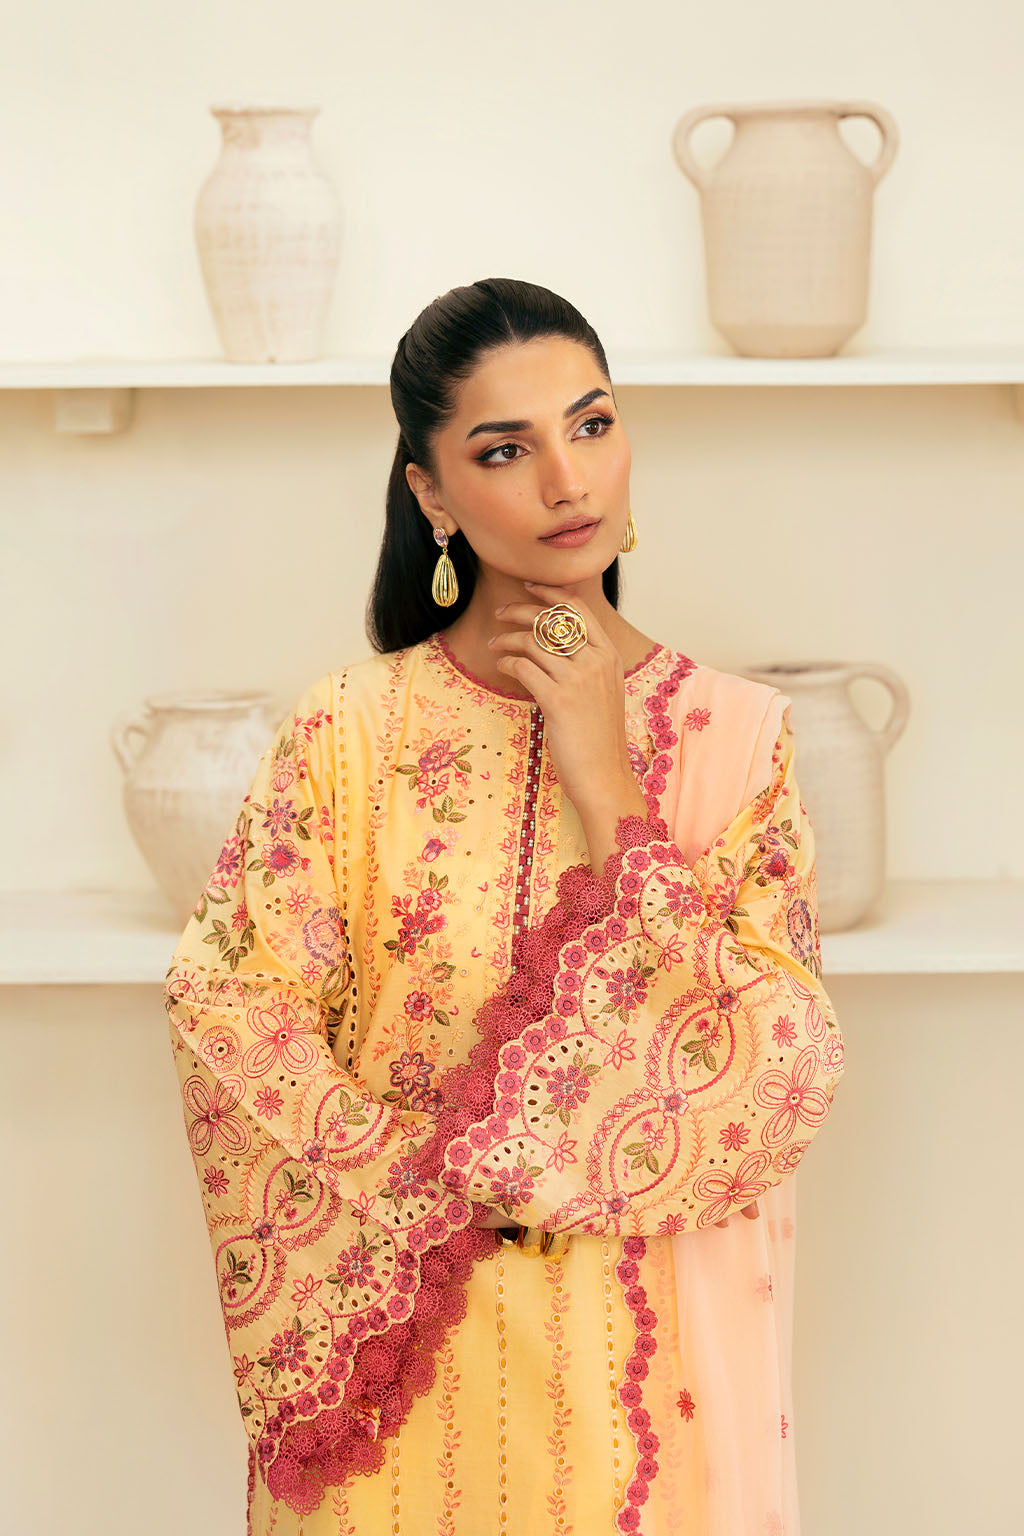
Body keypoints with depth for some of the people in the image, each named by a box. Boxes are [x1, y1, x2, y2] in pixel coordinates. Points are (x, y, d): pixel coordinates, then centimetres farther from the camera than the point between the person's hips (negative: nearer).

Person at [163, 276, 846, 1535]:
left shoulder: (735, 734, -4)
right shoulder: (350, 733, -6)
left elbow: (782, 1067, -13)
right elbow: (232, 1016, -10)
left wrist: (605, 783, -16)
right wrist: (447, 1192, -17)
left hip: (648, 1362, 1)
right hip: (406, 1362, -1)